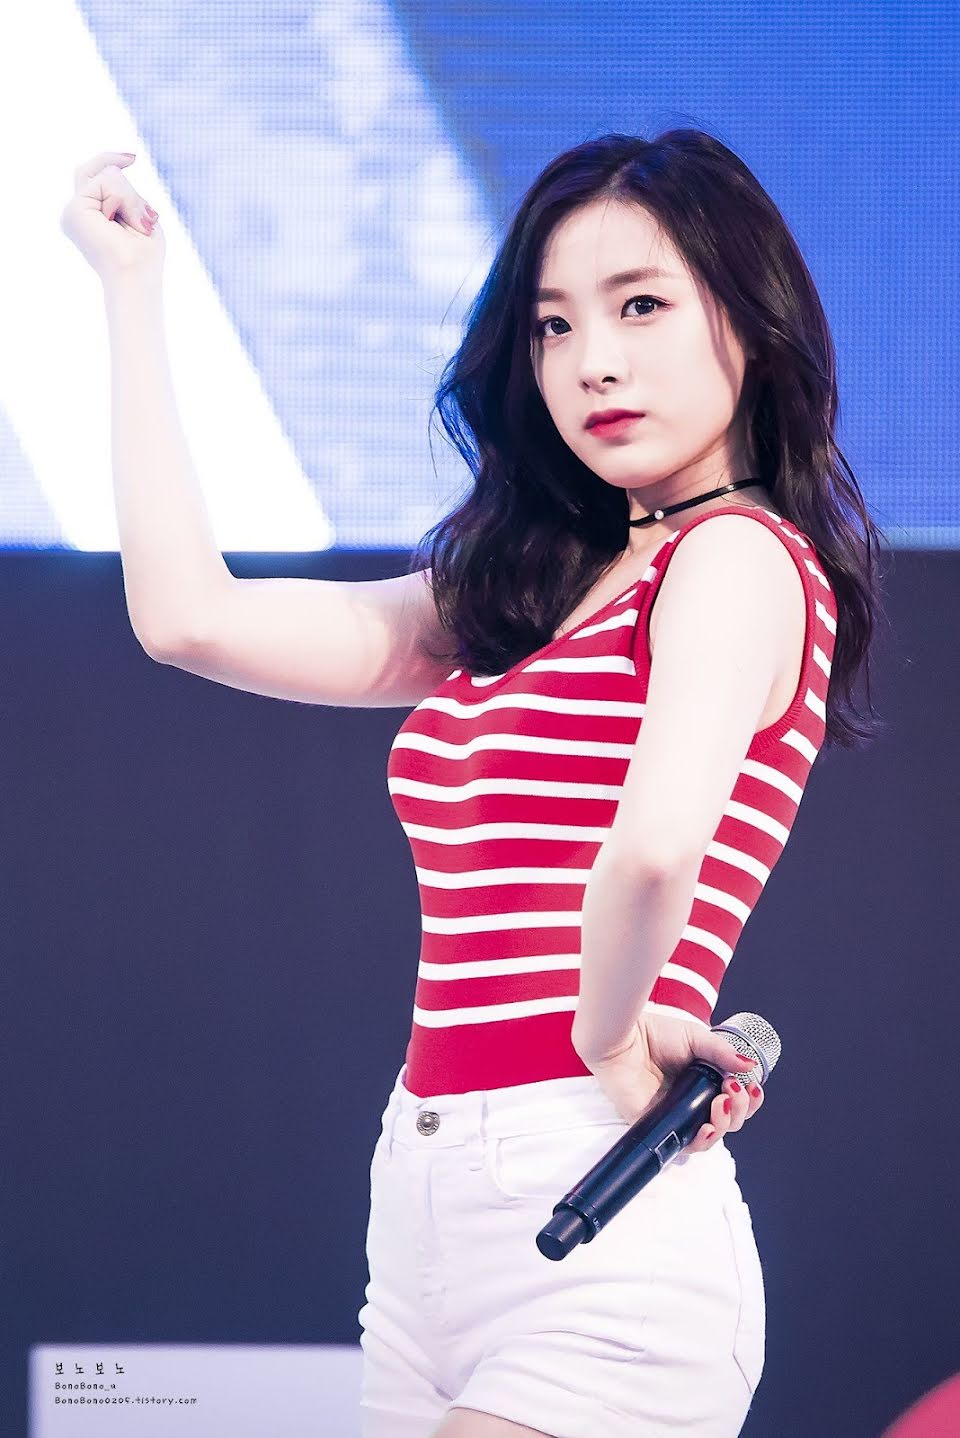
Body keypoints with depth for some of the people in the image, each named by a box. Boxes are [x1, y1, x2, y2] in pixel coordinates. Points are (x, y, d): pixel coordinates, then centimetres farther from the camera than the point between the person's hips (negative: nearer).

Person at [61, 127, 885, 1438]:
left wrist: (611, 1034, -11)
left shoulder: (741, 557, -8)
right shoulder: (520, 596, 17)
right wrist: (130, 293, 22)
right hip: (424, 1210, 8)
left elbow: (659, 845, -28)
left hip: (594, 1216, -8)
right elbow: (188, 614, 16)